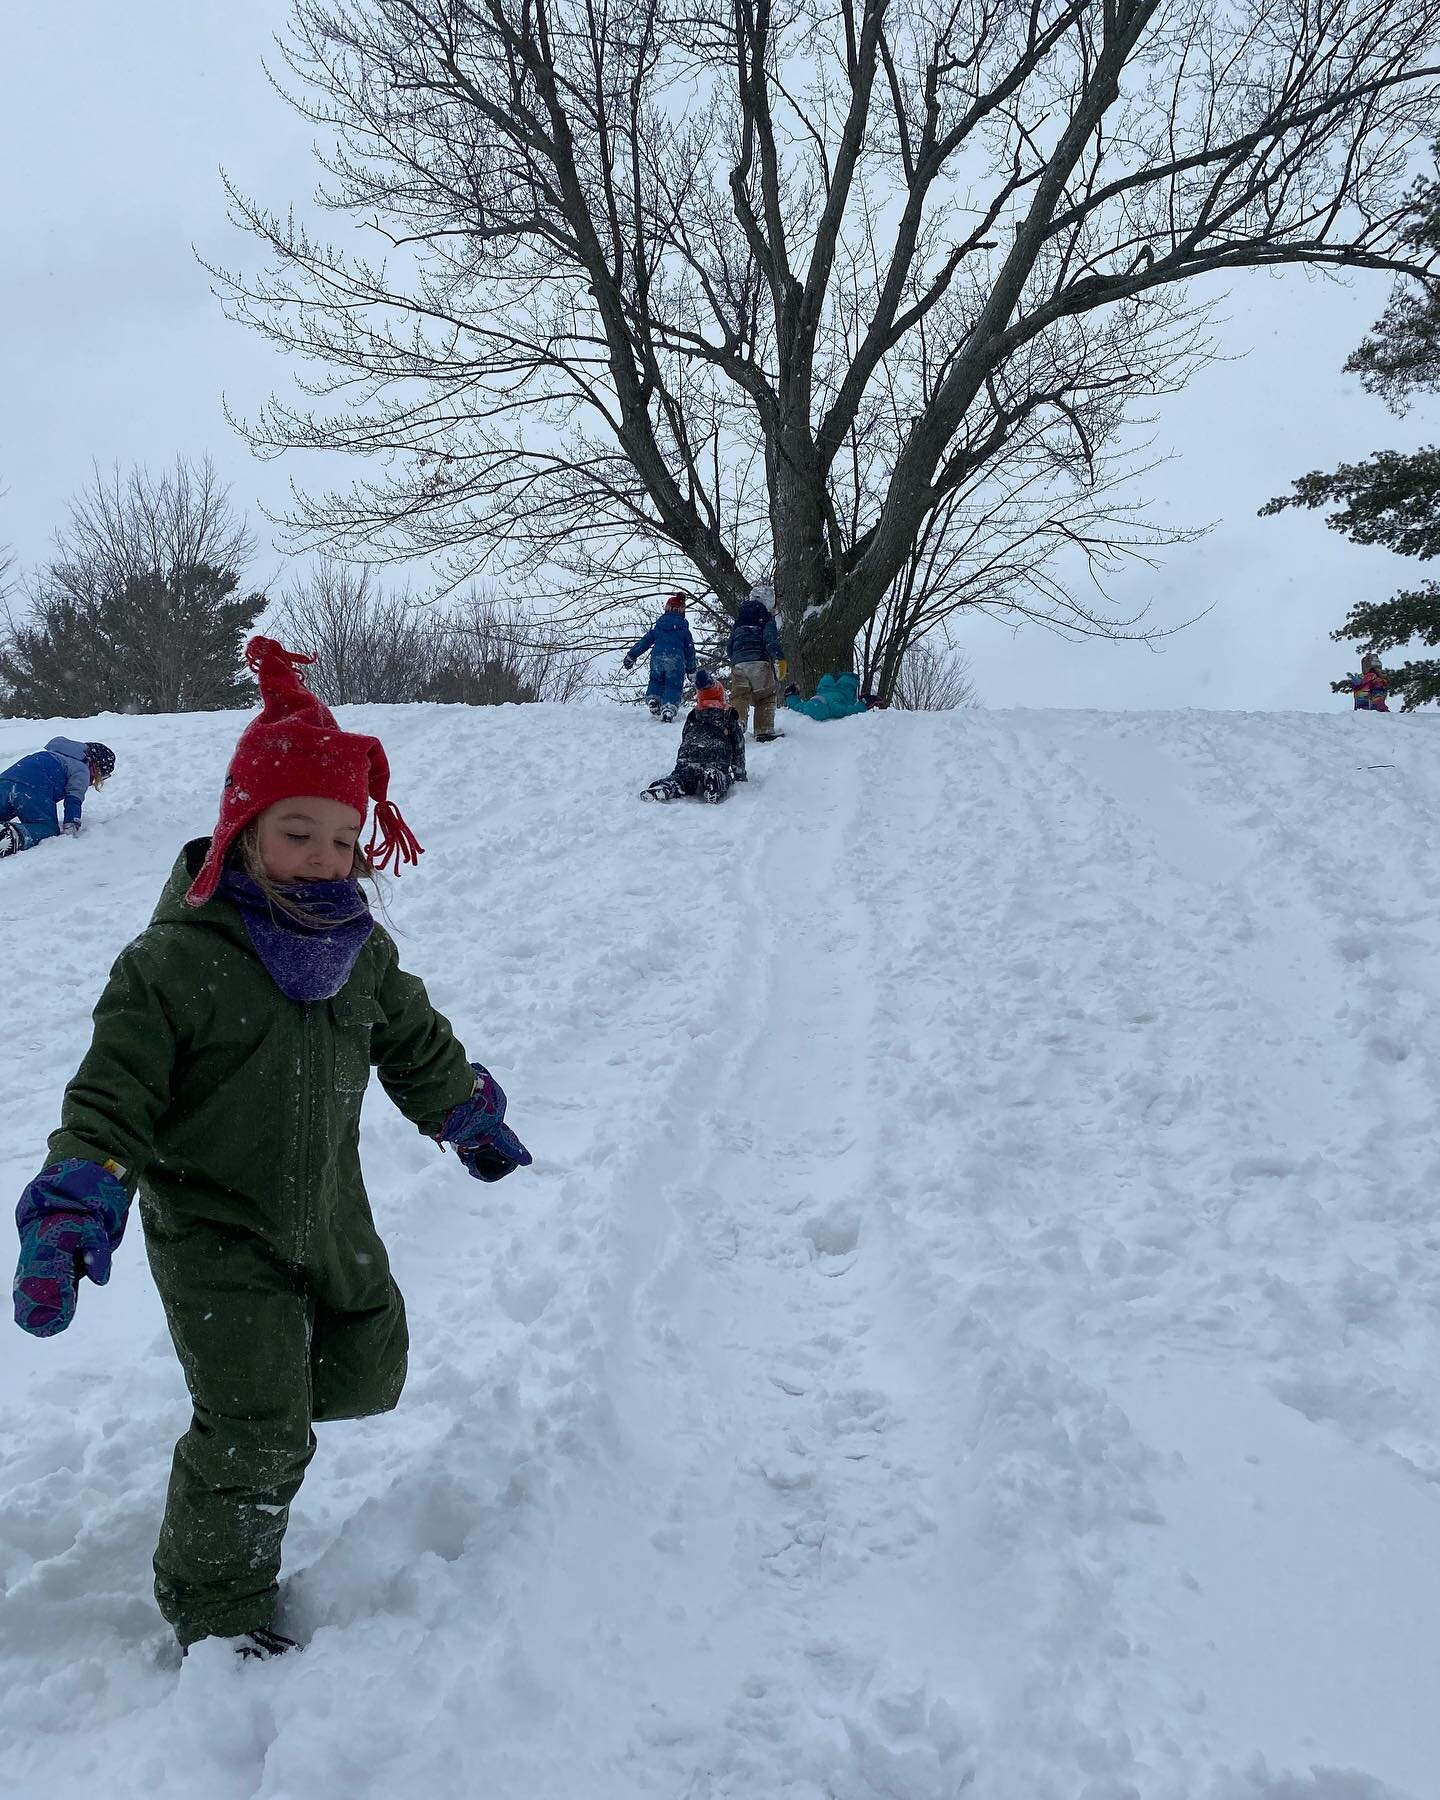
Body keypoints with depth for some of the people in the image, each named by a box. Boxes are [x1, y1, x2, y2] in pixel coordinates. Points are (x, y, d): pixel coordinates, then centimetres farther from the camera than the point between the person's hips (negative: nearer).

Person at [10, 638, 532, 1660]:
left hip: (331, 1214, 6)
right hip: (212, 1230, -6)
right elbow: (111, 1096, -19)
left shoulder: (362, 949, -2)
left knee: (370, 1374, 17)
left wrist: (470, 1116, 25)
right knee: (259, 1438, -8)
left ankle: (254, 1393, 46)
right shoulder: (174, 962, -21)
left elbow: (414, 1041, 16)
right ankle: (215, 1602, 16)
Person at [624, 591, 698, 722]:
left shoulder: (658, 626, 11)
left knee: (656, 682, 23)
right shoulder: (683, 628, 7)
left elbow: (645, 641, 14)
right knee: (673, 686, 2)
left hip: (657, 658, 2)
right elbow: (690, 649, 12)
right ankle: (668, 711, -17)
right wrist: (691, 669, 22)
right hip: (676, 661, -2)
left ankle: (653, 703, 6)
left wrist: (632, 655, 22)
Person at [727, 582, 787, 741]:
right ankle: (764, 731, 1)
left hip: (738, 663, 4)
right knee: (765, 698, 7)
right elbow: (772, 641, -12)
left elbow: (730, 645, 24)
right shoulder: (766, 618, 3)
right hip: (759, 662, -4)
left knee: (738, 696, -1)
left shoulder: (739, 620, 21)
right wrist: (780, 659, -16)